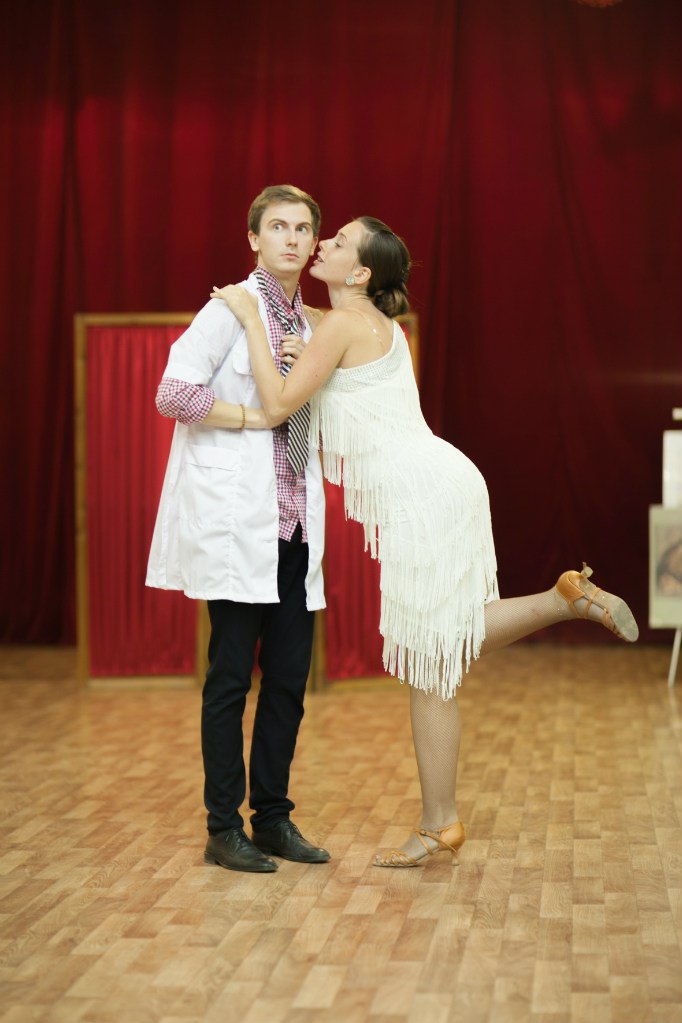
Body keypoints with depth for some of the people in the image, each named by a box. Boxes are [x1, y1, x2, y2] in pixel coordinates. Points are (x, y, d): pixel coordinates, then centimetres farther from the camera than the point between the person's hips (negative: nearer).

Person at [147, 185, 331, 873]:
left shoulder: (305, 321, 18)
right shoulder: (234, 306, -5)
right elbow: (173, 394, -16)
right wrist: (258, 415, -9)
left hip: (291, 521, 7)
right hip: (236, 517, -7)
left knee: (290, 674, 7)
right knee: (231, 675, -2)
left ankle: (272, 817, 18)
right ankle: (223, 828, 7)